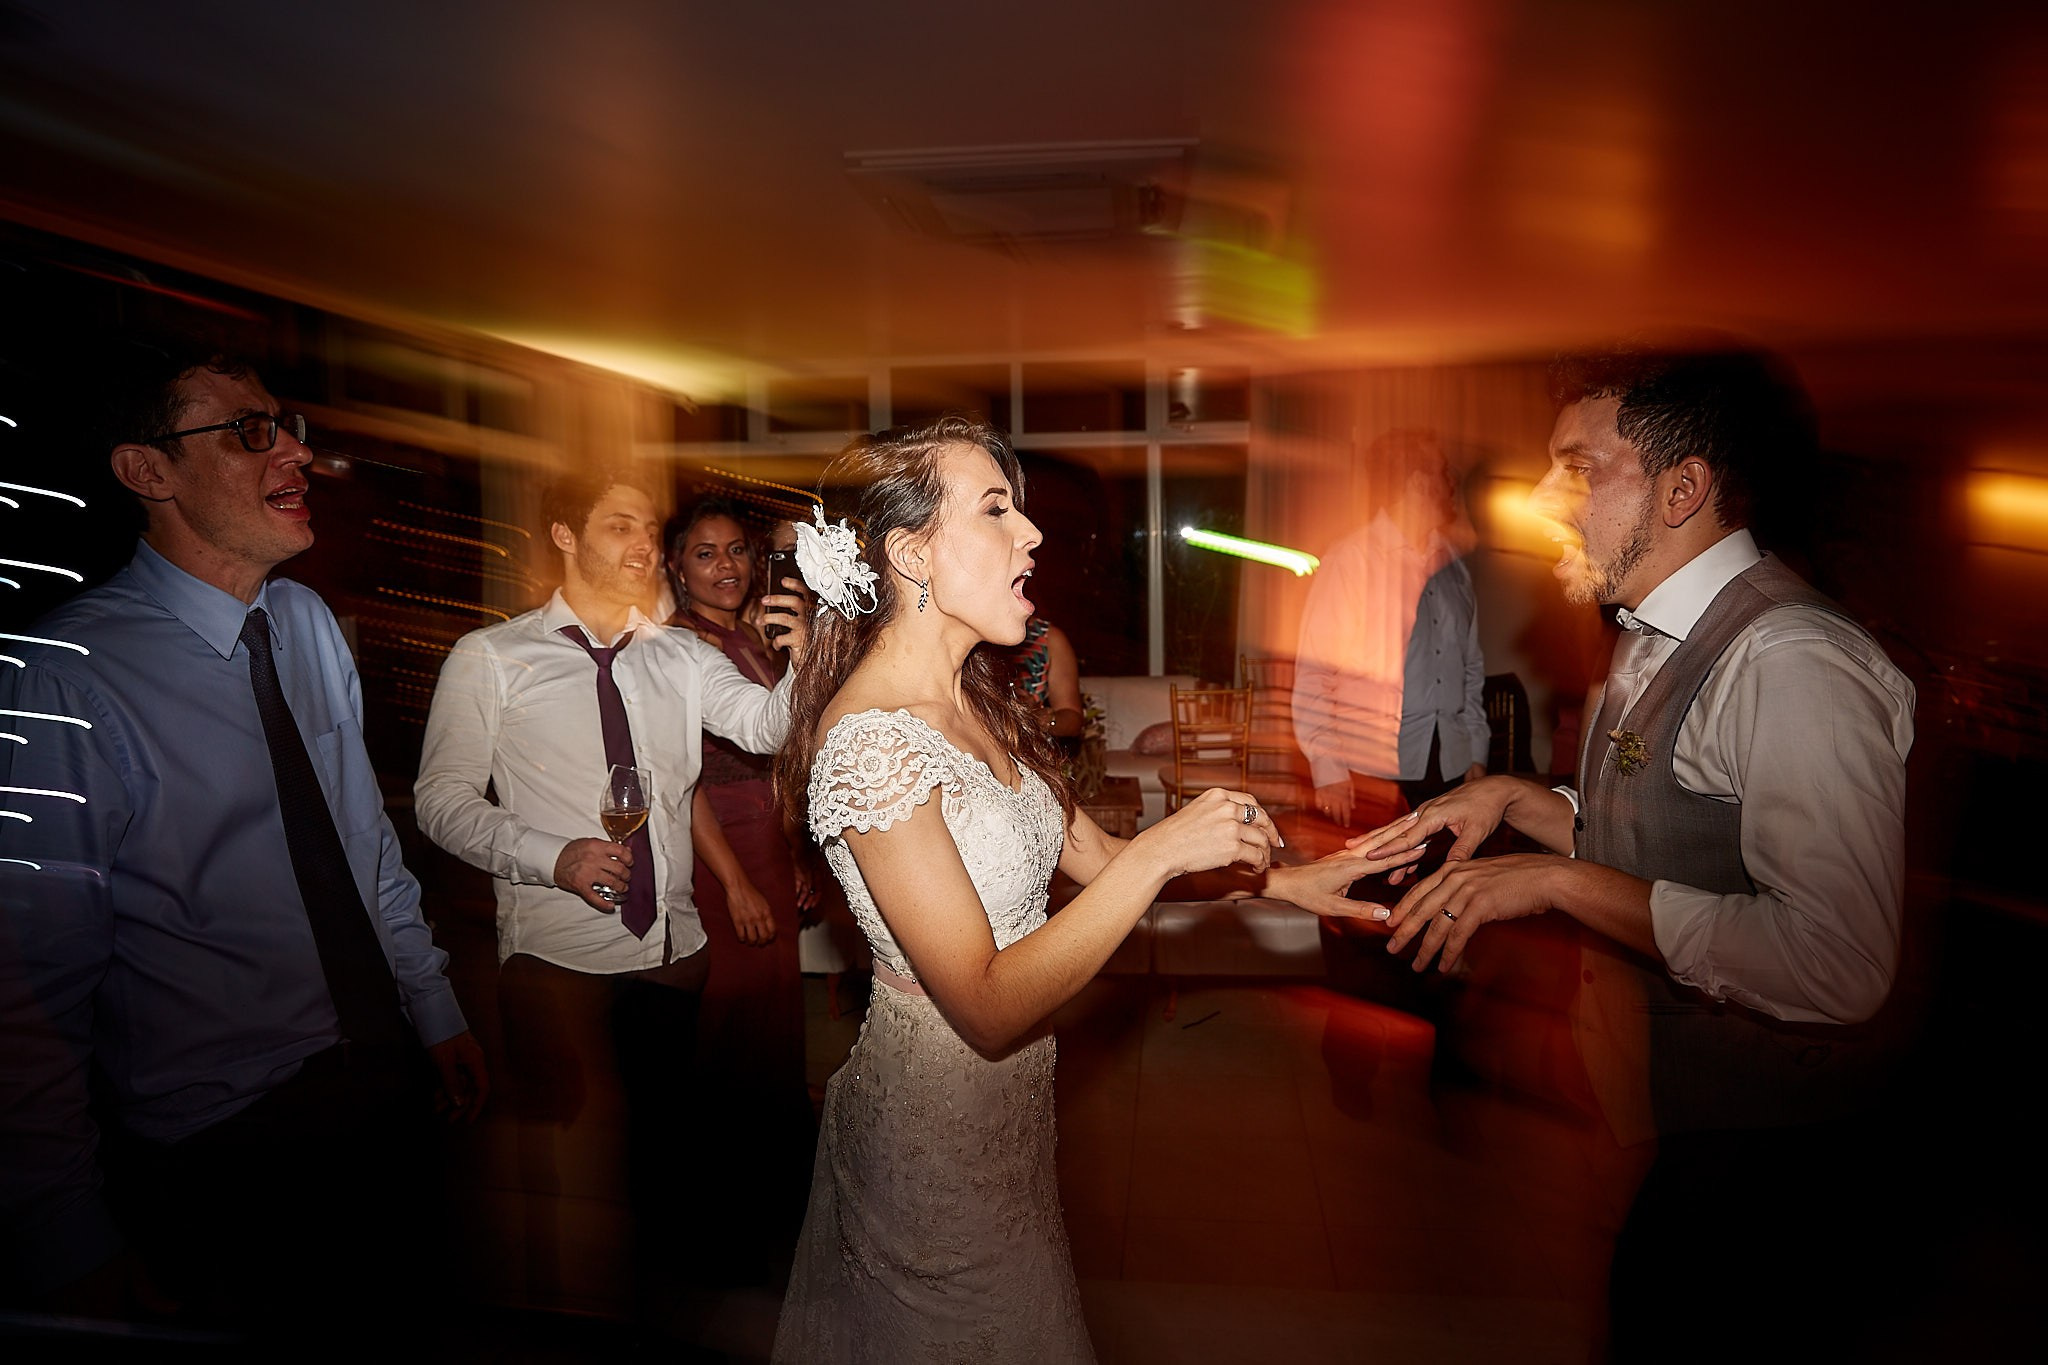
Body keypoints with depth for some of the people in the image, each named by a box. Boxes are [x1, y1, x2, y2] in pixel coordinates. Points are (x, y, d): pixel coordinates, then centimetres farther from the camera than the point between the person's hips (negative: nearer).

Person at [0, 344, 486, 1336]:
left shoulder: (311, 624, 1)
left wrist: (437, 1011, 12)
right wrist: (80, 1262, -14)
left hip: (389, 1098, 6)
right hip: (224, 1158, -6)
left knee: (398, 1316, 24)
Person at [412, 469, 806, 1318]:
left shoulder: (680, 657, 6)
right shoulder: (489, 659, -3)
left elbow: (765, 724, -11)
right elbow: (442, 801, -6)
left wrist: (803, 662, -32)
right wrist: (553, 857, -20)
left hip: (674, 948, 4)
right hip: (556, 957, -3)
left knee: (663, 1144, 18)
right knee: (572, 1152, 8)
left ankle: (654, 1297, 42)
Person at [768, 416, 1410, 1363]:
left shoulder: (972, 702, 1)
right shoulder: (872, 741, -27)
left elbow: (1088, 853, 6)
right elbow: (988, 1008, -28)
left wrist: (1281, 877, 1)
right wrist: (1161, 852, -27)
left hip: (1003, 1108, 9)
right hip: (936, 1135, -8)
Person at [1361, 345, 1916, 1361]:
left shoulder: (1793, 663, -26)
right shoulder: (1655, 637, 6)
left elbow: (1837, 964, -34)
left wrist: (1557, 881, -29)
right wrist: (1515, 798, -1)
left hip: (1757, 1170, -9)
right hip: (1646, 1124, 9)